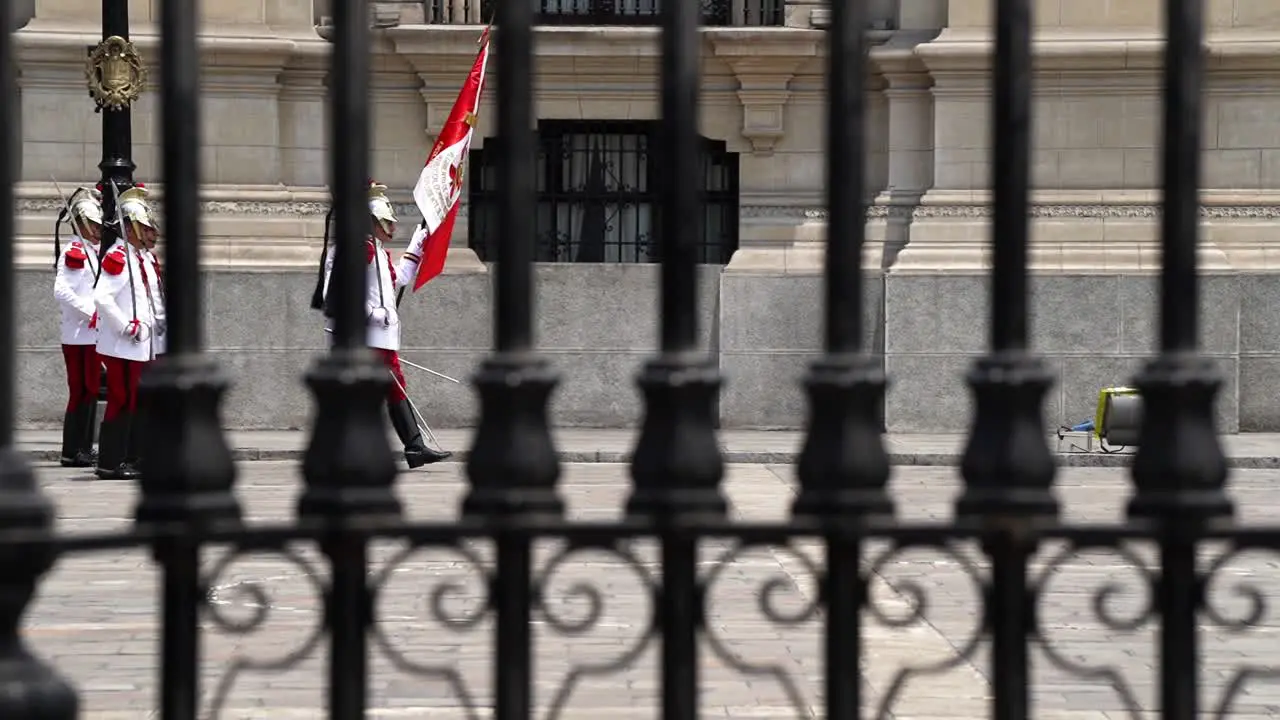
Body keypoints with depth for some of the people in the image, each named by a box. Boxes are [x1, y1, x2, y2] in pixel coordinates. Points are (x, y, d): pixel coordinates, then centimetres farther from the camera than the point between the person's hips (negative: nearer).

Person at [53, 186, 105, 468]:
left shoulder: (94, 252, 15)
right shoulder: (73, 252, -13)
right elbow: (62, 291, -25)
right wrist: (91, 312, -22)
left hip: (94, 335, 9)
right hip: (79, 336, -9)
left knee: (90, 391, 12)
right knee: (81, 391, -5)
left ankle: (83, 449, 18)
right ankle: (73, 452, 0)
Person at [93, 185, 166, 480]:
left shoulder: (144, 260, 15)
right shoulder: (117, 257, -15)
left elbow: (154, 297, 28)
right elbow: (101, 297, -26)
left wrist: (161, 320, 12)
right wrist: (128, 326, -23)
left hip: (146, 346, 10)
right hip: (124, 346, -10)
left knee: (141, 404, 13)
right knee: (122, 403, -7)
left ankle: (134, 458, 21)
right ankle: (110, 464, -4)